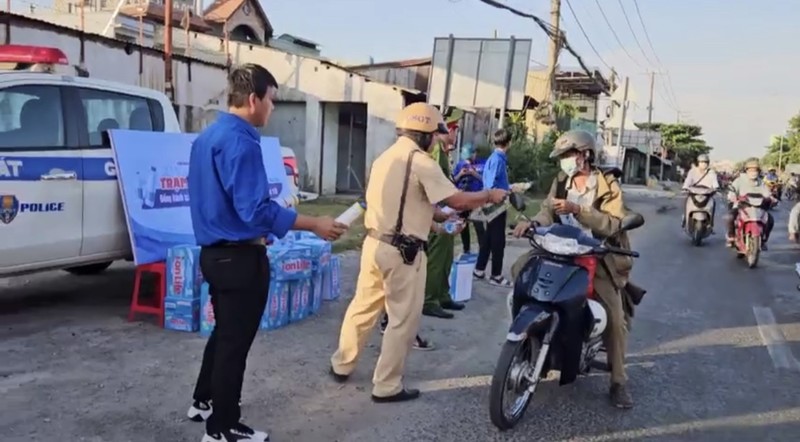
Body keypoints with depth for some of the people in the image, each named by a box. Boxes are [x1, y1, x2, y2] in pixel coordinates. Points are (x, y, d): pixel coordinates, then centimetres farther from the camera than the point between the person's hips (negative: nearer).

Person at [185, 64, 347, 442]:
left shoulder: (207, 136, 10)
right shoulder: (240, 141, -21)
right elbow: (254, 209, -26)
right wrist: (315, 225, -22)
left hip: (214, 252, 10)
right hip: (240, 257, -10)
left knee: (224, 333, 25)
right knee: (235, 341, 4)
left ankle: (204, 402, 40)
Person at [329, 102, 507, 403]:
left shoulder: (385, 157, 13)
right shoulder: (421, 162, -14)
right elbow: (457, 201, -17)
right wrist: (489, 195, 1)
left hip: (374, 243, 8)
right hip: (402, 252, -8)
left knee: (363, 307, 20)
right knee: (403, 320, 4)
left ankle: (341, 365, 34)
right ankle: (387, 386, 13)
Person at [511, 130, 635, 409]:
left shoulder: (607, 185, -6)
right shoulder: (561, 181, 8)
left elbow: (612, 224, -19)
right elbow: (548, 210, -4)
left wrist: (576, 210, -29)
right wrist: (532, 223, -26)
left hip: (595, 257, -4)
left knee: (615, 317, -9)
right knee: (520, 269, -15)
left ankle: (618, 383, 6)